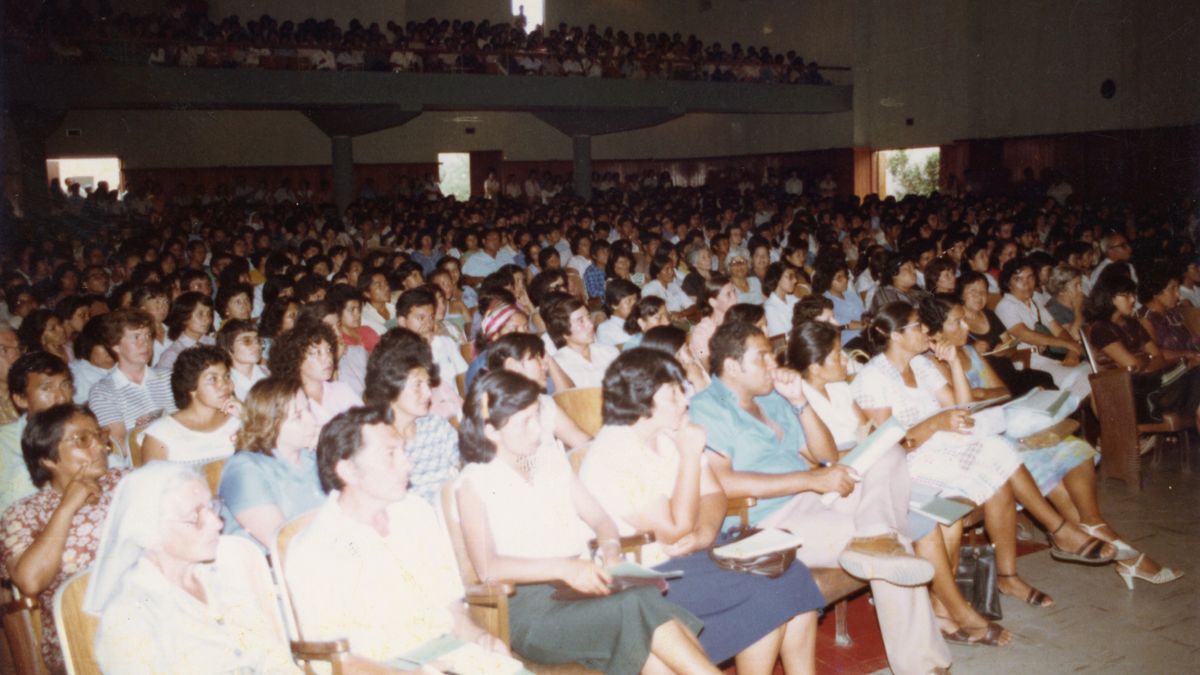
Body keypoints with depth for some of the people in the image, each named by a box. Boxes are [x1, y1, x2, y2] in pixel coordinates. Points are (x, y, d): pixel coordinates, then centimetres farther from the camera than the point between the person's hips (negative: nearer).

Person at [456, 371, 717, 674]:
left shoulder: (551, 457, 17)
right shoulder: (474, 482, 0)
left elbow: (600, 519, 18)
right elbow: (488, 568, -12)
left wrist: (610, 547, -5)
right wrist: (564, 568, -23)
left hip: (580, 582, 5)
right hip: (530, 605, -5)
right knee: (639, 607, -30)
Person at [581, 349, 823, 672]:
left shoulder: (672, 436, 5)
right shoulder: (609, 459, -21)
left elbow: (714, 495, 8)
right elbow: (677, 530, -22)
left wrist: (705, 533, -14)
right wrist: (690, 455, -21)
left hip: (696, 556, 8)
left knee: (794, 577, -9)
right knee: (767, 596, -20)